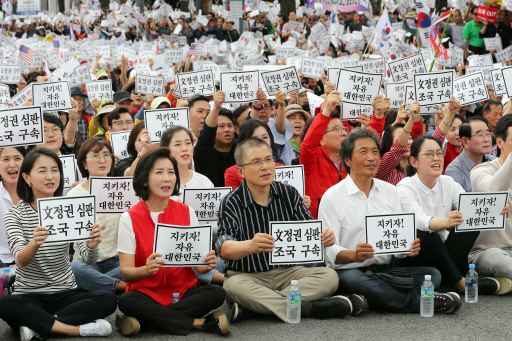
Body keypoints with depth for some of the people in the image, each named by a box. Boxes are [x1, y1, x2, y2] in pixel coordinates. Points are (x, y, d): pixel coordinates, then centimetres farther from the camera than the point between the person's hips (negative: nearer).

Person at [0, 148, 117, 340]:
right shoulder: (16, 214, -3)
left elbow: (89, 259, -10)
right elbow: (20, 260, -20)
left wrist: (92, 245, -35)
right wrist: (34, 243, -43)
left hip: (66, 294, 2)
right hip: (30, 296, -2)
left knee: (108, 300, -25)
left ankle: (38, 324, -21)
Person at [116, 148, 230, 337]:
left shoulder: (187, 213, 5)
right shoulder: (130, 218, -3)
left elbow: (197, 265, 5)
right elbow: (125, 272, -8)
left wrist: (206, 265, -19)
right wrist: (146, 270, -30)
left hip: (183, 291, 2)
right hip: (146, 292, -2)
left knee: (217, 293, -26)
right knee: (126, 301, -35)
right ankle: (201, 323, -25)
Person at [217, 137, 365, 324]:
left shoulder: (289, 194, 5)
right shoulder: (231, 203, -8)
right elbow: (224, 248, -23)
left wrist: (324, 237, -26)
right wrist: (250, 246, -47)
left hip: (287, 272, 4)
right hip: (247, 276, -4)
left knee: (329, 276, -20)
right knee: (233, 286, -36)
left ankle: (248, 308, -33)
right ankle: (313, 308, -34)